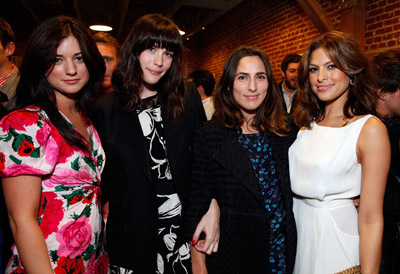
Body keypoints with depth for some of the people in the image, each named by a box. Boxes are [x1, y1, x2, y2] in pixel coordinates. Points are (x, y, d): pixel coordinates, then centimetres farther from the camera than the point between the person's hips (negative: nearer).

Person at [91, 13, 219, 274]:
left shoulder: (188, 98, -1)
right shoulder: (104, 110, -5)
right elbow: (101, 179, 1)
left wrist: (212, 210, -9)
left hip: (187, 225, 2)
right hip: (132, 236, -1)